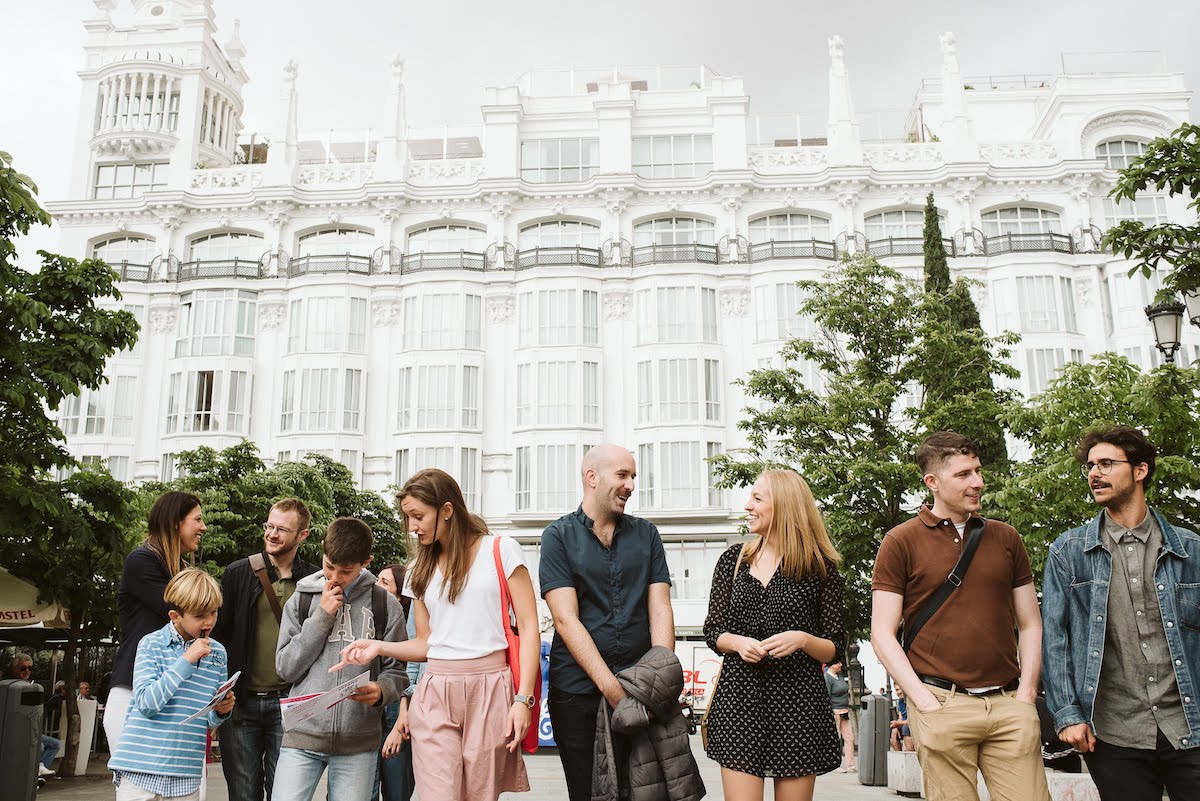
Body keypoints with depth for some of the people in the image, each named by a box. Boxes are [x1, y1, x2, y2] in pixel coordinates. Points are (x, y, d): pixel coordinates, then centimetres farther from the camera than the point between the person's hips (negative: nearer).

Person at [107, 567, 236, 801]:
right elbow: (146, 704, -16)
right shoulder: (152, 644, -3)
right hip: (141, 767, -3)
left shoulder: (217, 653, 7)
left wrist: (221, 711, -10)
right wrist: (187, 660, -18)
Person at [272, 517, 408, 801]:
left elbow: (396, 671, 5)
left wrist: (381, 691, -17)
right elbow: (286, 668, 1)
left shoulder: (385, 605, 4)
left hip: (358, 741, 0)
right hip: (303, 734, 1)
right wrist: (322, 617, -6)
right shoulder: (301, 601, 9)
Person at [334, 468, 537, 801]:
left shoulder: (500, 550, 0)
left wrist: (523, 699, -12)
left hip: (490, 689, -3)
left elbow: (529, 626, -4)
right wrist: (380, 646, 0)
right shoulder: (420, 573, 15)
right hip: (435, 696, 3)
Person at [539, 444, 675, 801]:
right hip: (578, 689, -2)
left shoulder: (646, 534, 8)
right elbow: (566, 619, -11)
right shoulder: (558, 536, -2)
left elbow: (660, 609, 1)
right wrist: (610, 686, -19)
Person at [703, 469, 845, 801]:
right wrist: (737, 642, -10)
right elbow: (713, 631, 11)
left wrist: (803, 639, -16)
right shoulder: (733, 559, 8)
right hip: (739, 695, 2)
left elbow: (836, 650, 4)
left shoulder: (820, 567, 1)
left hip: (798, 699, -1)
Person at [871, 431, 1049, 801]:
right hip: (941, 704, -3)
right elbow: (883, 635, -1)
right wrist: (927, 702, -9)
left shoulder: (1006, 538, 13)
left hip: (1009, 704, 3)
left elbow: (1030, 625, 16)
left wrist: (1026, 694, 3)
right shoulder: (901, 542, 1)